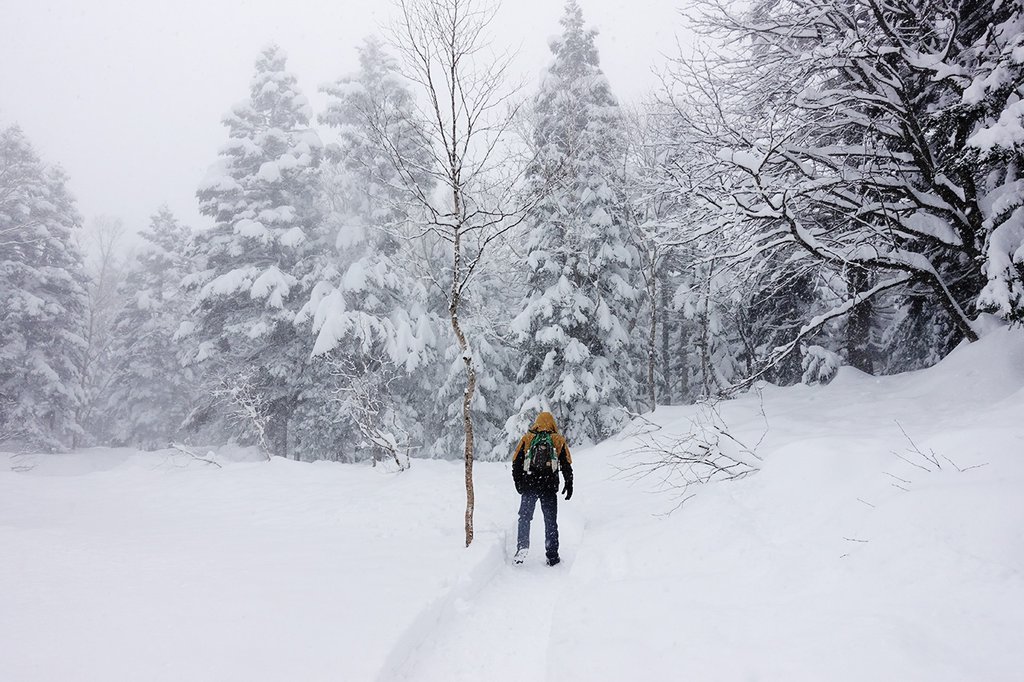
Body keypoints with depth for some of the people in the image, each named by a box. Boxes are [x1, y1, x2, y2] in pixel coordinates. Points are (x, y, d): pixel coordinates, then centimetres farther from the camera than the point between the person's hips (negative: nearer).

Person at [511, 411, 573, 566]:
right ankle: (552, 556, 9)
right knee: (550, 521, 9)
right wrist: (569, 485, 12)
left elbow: (516, 463, 3)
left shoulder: (527, 439, 4)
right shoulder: (559, 440, 4)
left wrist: (518, 483, 12)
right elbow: (566, 465, 3)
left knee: (524, 517, 12)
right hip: (550, 488, 0)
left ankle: (522, 547, -4)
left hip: (528, 487, 0)